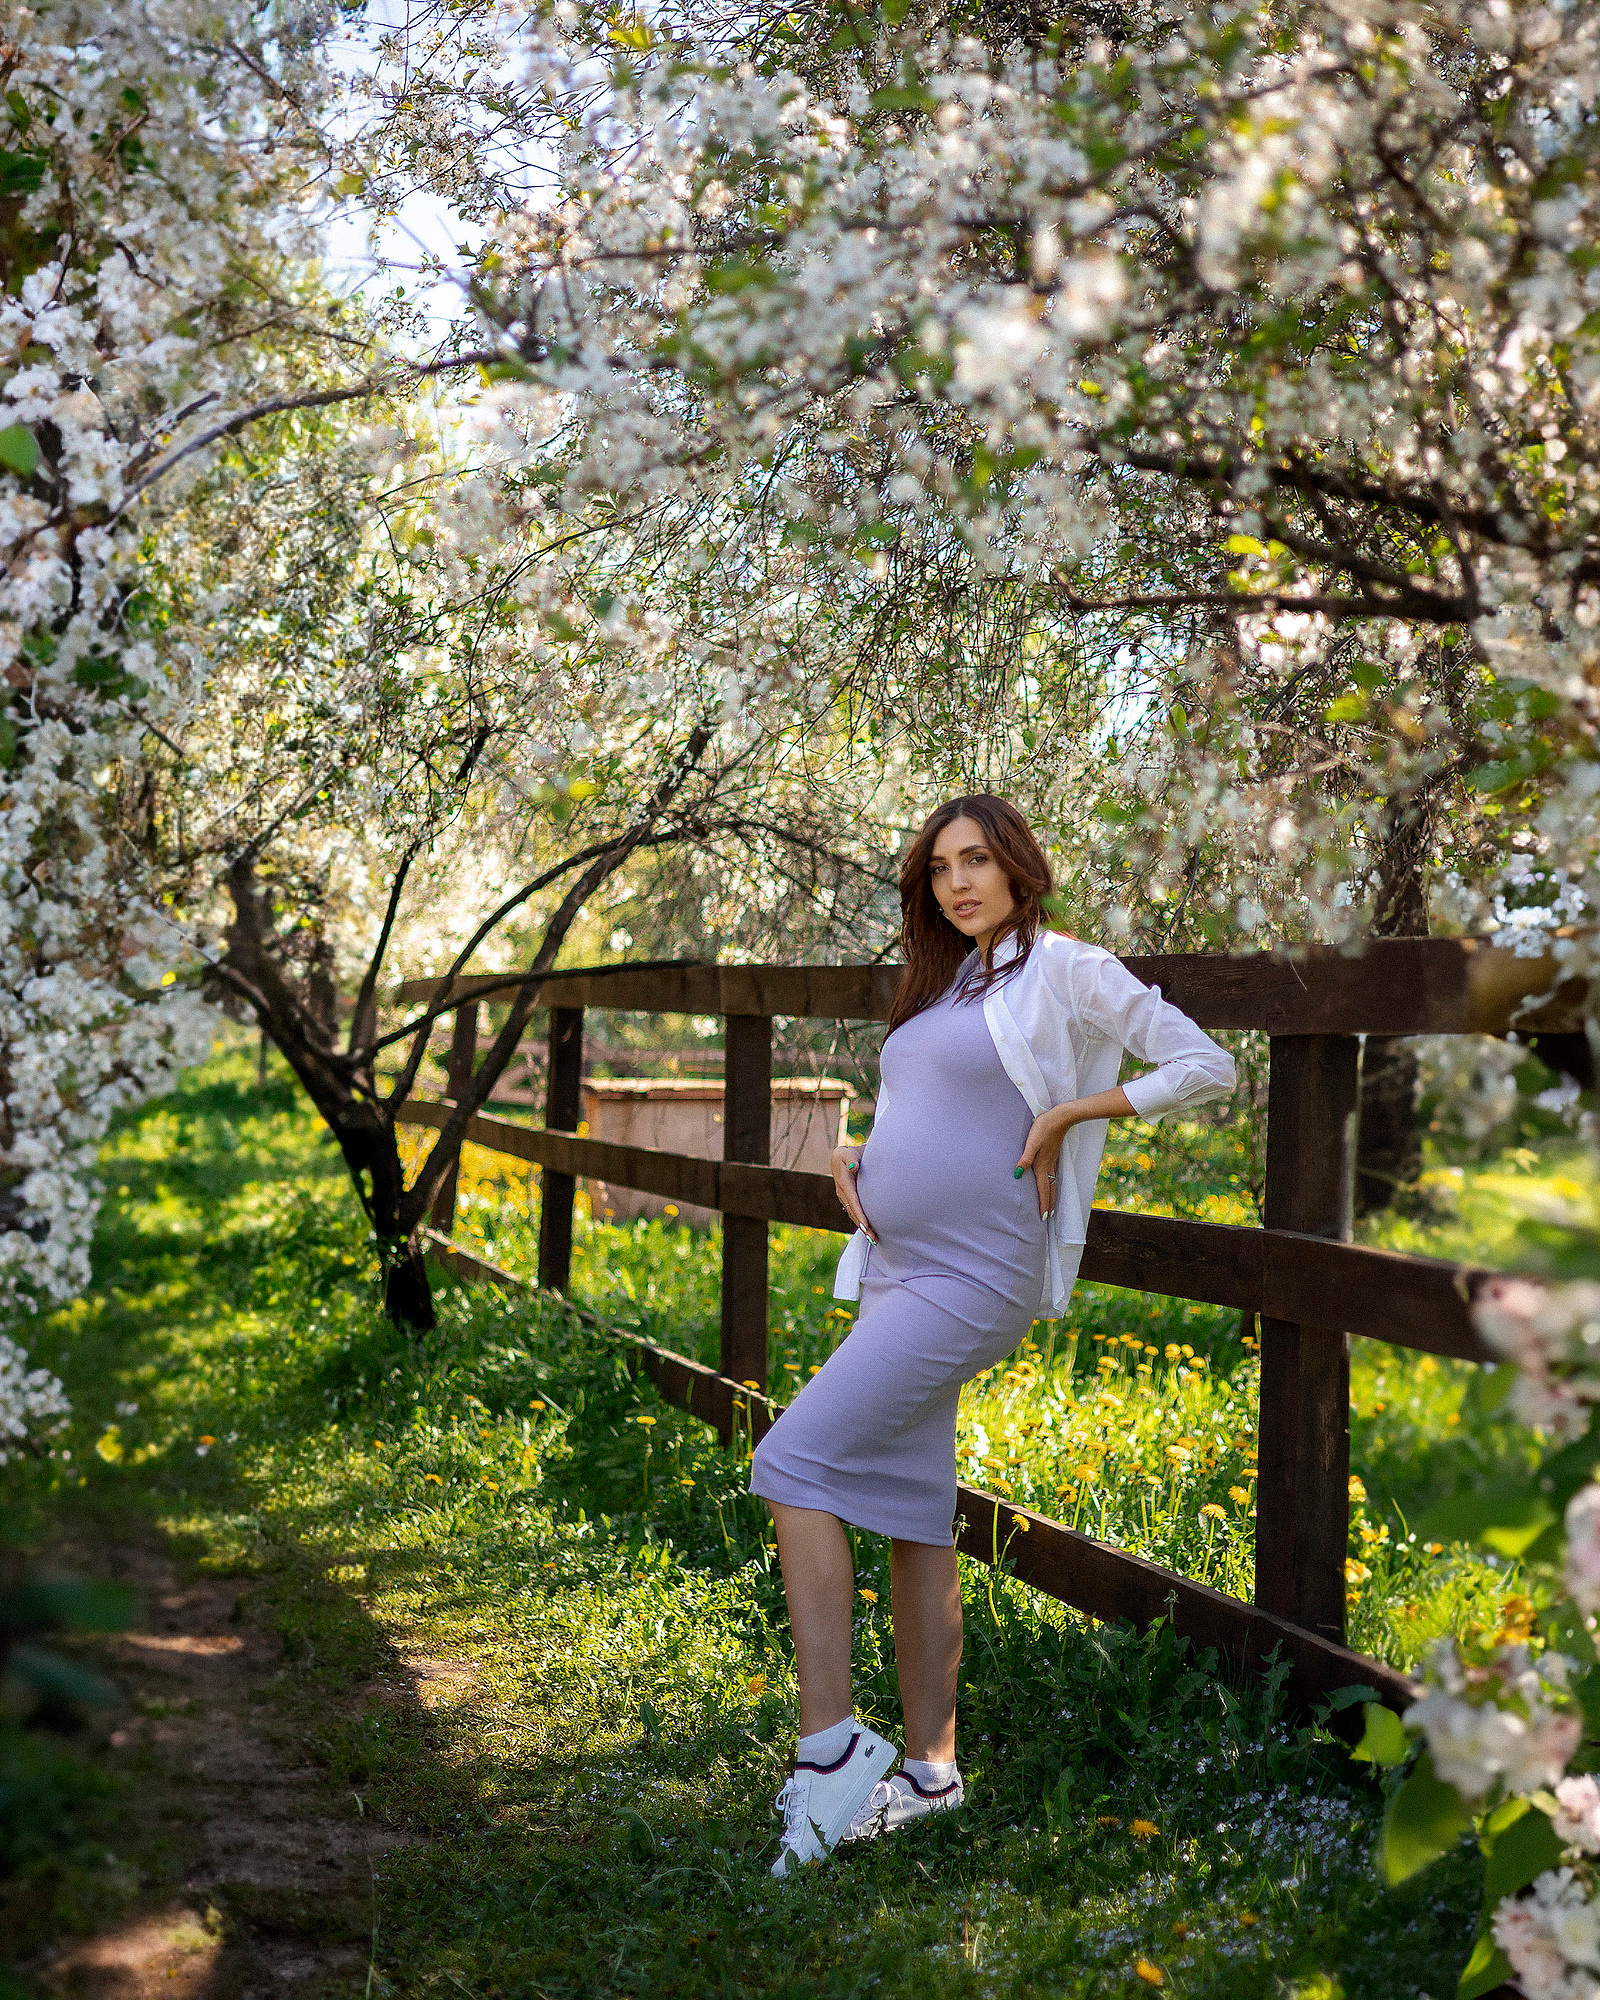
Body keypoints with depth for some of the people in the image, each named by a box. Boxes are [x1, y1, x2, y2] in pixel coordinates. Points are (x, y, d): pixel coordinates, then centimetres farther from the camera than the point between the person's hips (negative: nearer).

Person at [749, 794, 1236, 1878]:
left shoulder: (1065, 969, -4)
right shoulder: (943, 987, 18)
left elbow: (1209, 1066, -6)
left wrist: (1069, 1110, -12)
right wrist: (852, 1159, 7)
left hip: (973, 1280, -8)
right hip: (896, 1267, 8)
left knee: (793, 1462, -16)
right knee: (912, 1512, 9)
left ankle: (829, 1740, -12)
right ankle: (929, 1768, 18)